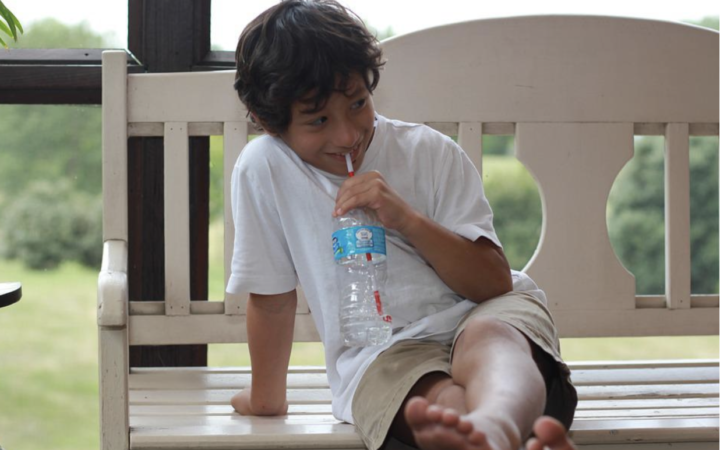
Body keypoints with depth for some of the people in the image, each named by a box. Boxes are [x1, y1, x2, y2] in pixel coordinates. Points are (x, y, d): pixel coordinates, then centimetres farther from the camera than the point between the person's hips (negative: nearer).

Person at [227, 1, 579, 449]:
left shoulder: (431, 152, 0)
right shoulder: (264, 168, -1)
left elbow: (495, 282, -4)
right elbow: (271, 295, 9)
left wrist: (406, 218, -16)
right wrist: (267, 398, 16)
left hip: (482, 315, 0)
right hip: (381, 356, 1)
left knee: (490, 337, -39)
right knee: (442, 405, -37)